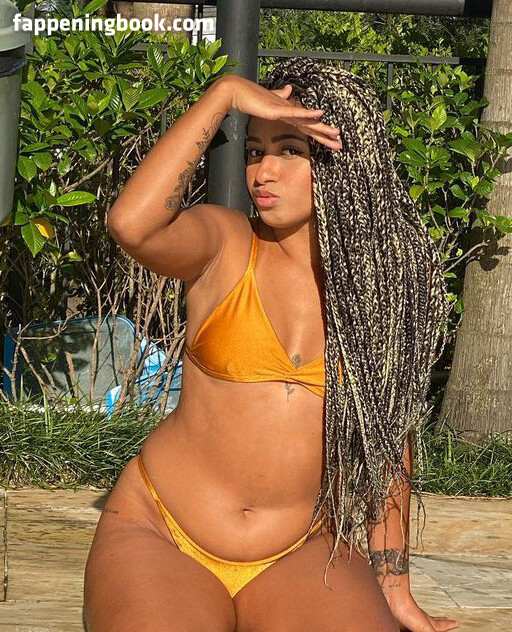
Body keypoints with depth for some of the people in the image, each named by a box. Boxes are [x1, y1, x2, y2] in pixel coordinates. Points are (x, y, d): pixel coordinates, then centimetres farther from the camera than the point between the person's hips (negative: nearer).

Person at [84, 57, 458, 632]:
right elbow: (130, 223, -26)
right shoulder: (225, 244, -3)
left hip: (302, 554, 2)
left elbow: (391, 436, 9)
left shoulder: (390, 278, 3)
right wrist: (224, 94, -19)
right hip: (162, 535, -1)